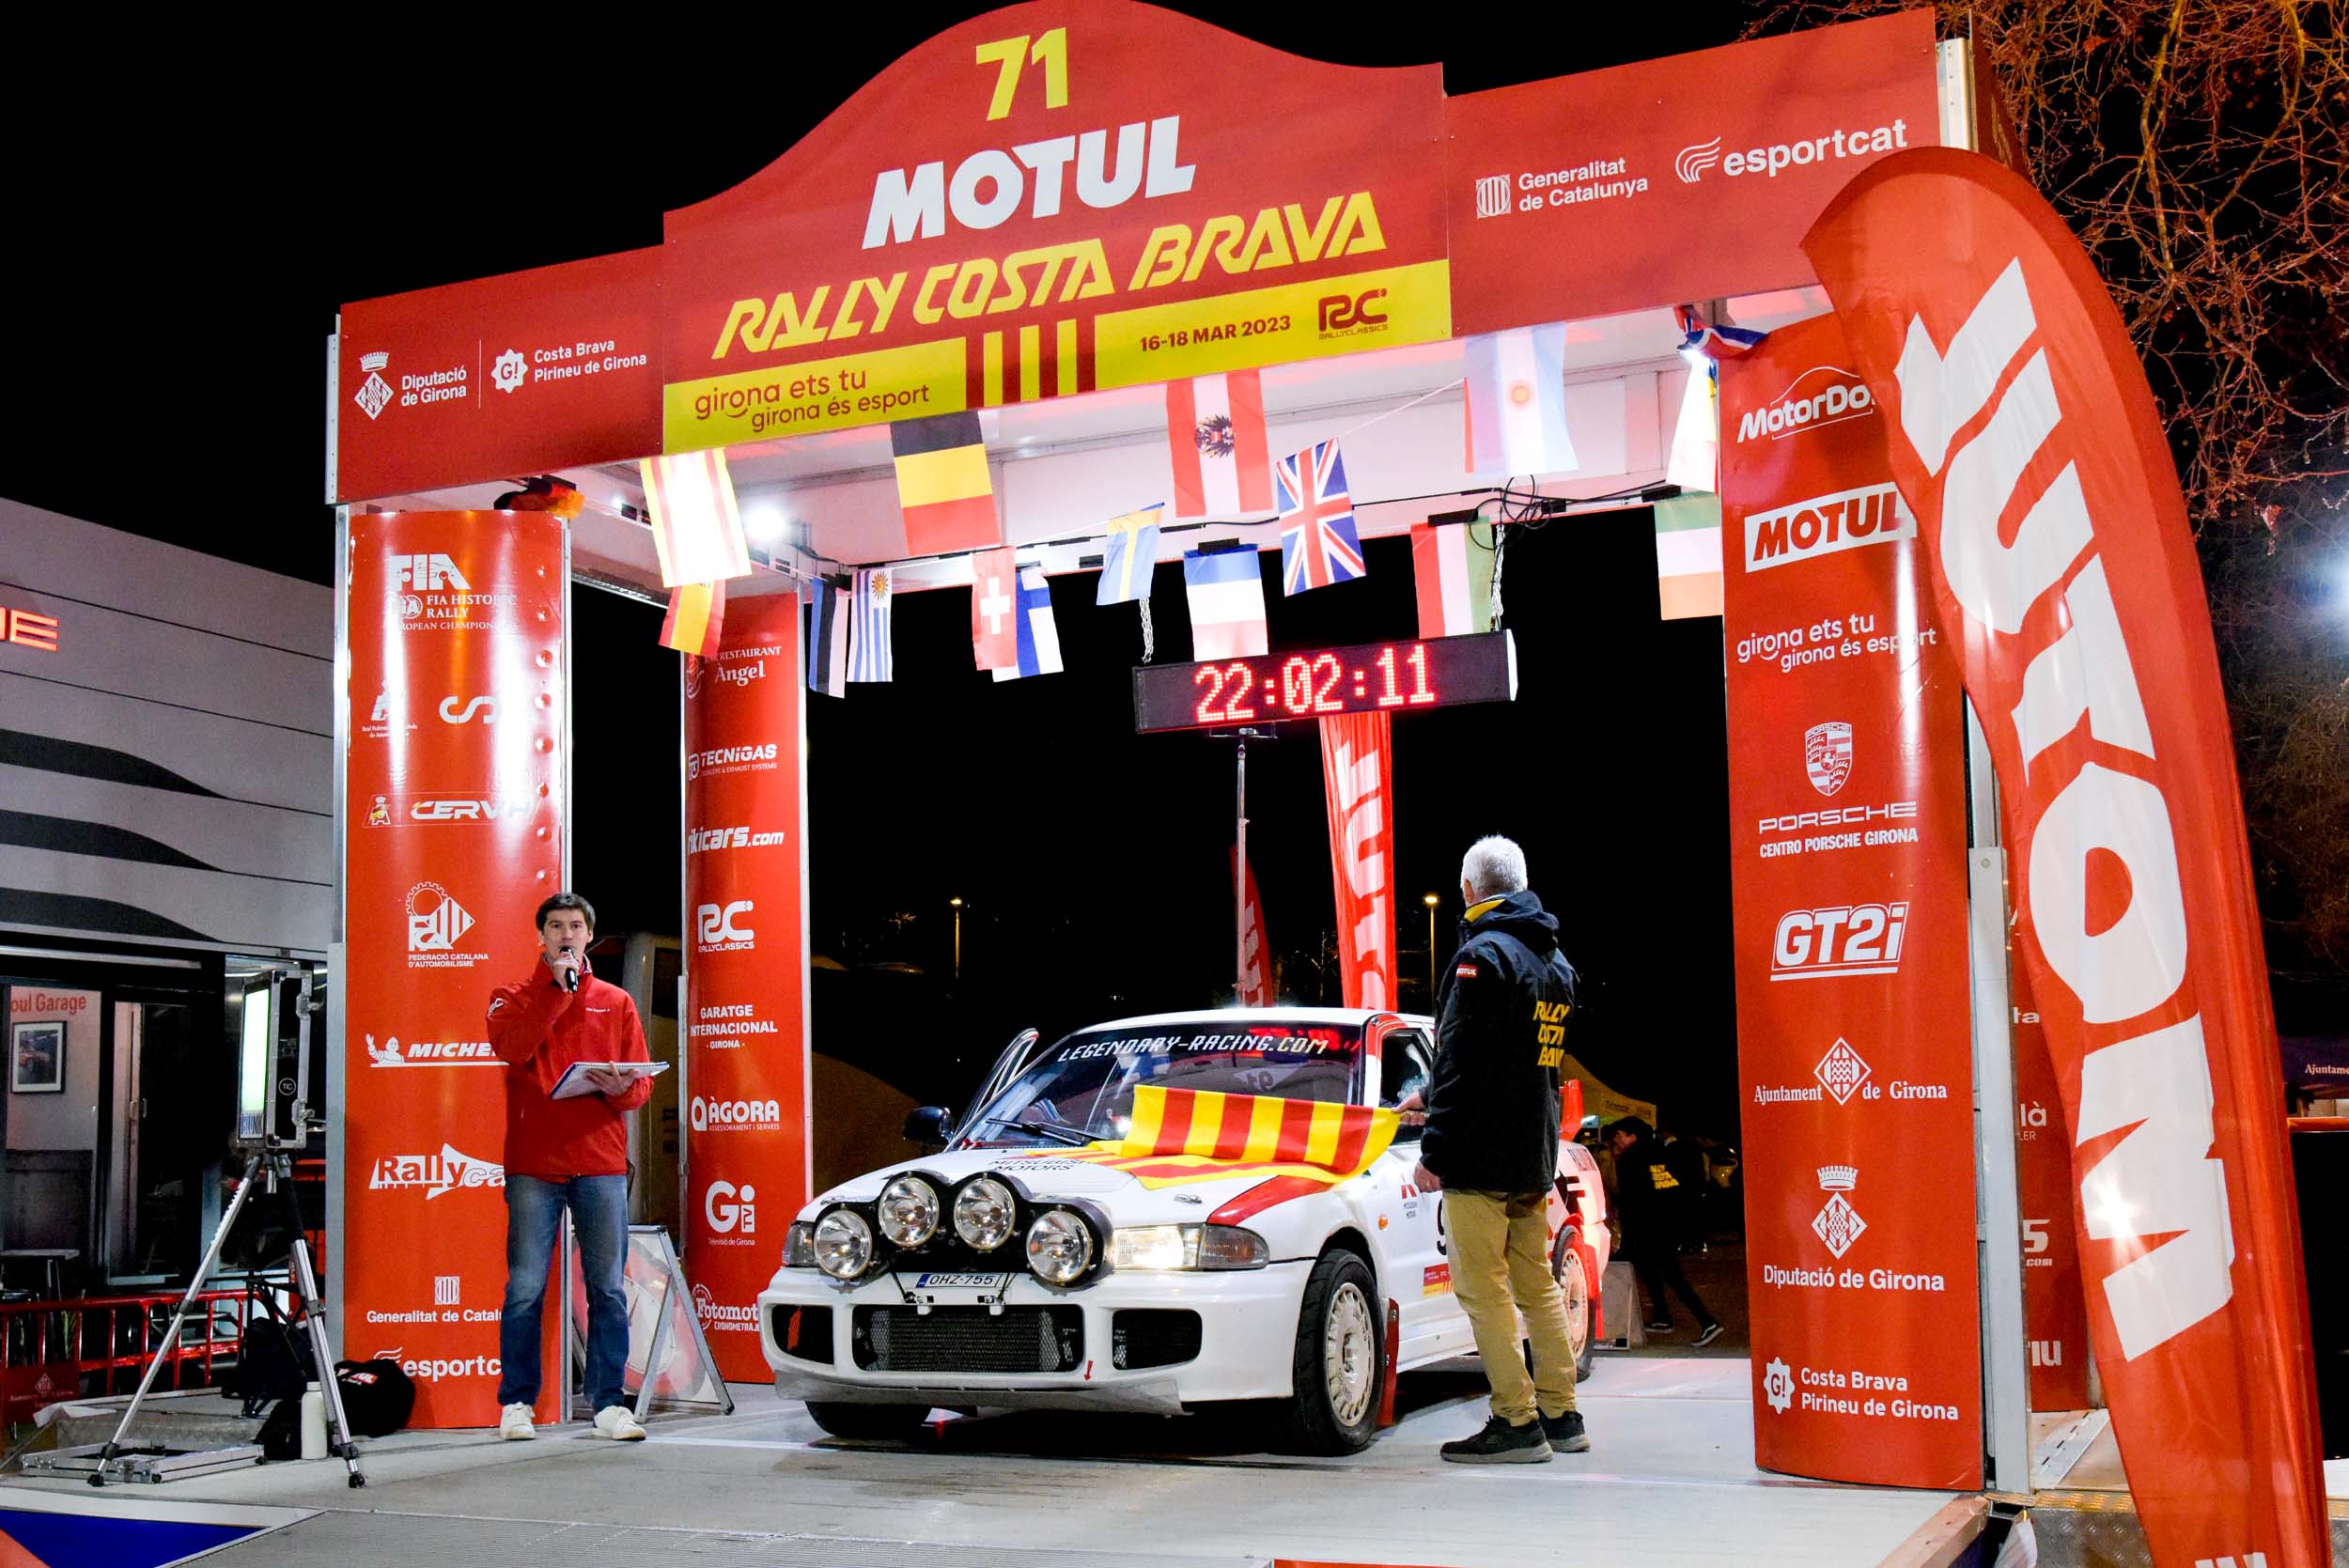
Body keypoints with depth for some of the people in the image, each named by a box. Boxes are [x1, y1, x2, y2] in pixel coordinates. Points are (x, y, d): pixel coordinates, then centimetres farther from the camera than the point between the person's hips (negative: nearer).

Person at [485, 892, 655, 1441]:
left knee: (609, 1288, 0)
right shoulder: (515, 996, 11)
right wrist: (556, 989, -9)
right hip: (533, 1163, -2)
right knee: (525, 1288, -3)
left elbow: (642, 1082, 11)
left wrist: (622, 1089, -11)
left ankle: (608, 1404, 5)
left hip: (601, 1164, 2)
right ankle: (516, 1404, 6)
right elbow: (511, 1047, -11)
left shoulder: (616, 1002, 16)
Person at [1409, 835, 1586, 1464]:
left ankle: (1517, 1422, -4)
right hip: (1536, 1156, 9)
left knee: (1484, 1289, -4)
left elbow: (1462, 1061, -18)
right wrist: (1433, 1099, 30)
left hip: (1482, 1155, -9)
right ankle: (1561, 1416, 19)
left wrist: (1434, 1151, -15)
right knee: (1536, 1284, 15)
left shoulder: (1483, 954, -13)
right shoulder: (1555, 960, 15)